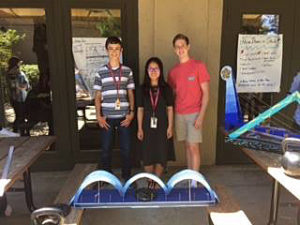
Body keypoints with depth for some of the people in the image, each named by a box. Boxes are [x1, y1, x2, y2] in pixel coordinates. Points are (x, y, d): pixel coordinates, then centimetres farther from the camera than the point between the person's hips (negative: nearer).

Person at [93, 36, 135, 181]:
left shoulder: (127, 71, 5)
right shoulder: (101, 72, 3)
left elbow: (131, 94, 8)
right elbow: (97, 97, 5)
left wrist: (131, 112, -1)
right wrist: (98, 116, -4)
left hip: (124, 116, 0)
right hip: (107, 117, 0)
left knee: (126, 148, 7)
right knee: (106, 149, 7)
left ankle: (127, 177, 25)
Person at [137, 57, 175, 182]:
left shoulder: (166, 88, 1)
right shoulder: (142, 89, 3)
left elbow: (170, 109, 1)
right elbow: (140, 110, 3)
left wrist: (170, 127, -4)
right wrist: (140, 128, -1)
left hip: (162, 125, 0)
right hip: (147, 125, 1)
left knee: (161, 154, 4)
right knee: (147, 155, 5)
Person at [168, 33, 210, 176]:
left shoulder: (198, 66, -4)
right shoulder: (173, 71, 10)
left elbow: (206, 93, -7)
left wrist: (201, 116, -14)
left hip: (194, 114, -4)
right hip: (179, 114, 5)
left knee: (193, 147, -5)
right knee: (187, 146, 11)